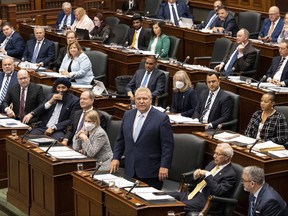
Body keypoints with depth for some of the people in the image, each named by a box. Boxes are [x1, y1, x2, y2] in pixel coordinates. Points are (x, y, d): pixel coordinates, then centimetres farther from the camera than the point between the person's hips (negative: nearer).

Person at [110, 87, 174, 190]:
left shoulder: (161, 118, -6)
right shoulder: (127, 115, 11)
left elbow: (167, 145, -7)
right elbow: (120, 140, 18)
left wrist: (164, 166, -13)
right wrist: (116, 158, 10)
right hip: (131, 171, 4)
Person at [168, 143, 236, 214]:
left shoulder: (230, 174, -10)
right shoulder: (212, 164, 15)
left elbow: (219, 192, -22)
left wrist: (208, 175, -21)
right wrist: (196, 176, -1)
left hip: (206, 200, -9)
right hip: (193, 193, 9)